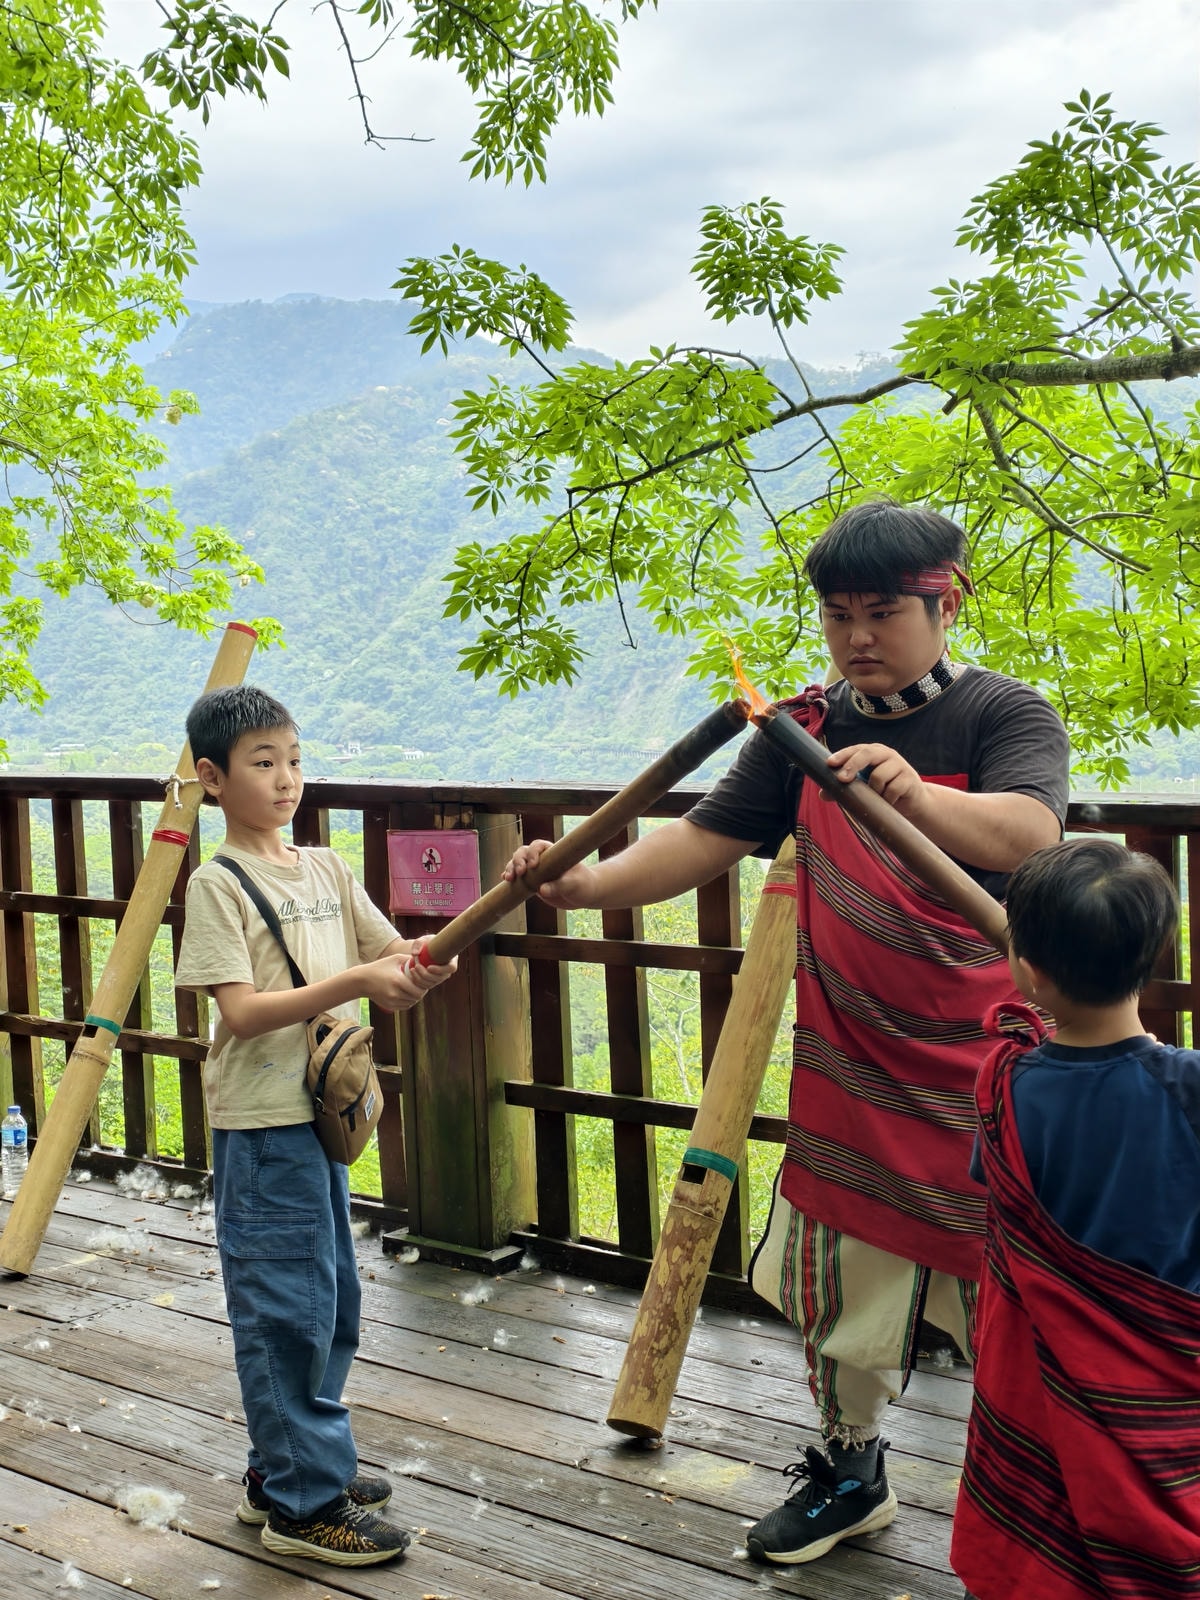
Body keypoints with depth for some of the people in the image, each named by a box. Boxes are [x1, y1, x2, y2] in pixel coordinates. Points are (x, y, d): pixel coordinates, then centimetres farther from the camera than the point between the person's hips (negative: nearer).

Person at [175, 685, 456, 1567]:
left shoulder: (328, 870, 10)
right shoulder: (217, 886, -10)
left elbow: (388, 950, 7)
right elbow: (241, 1011, -19)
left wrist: (420, 963, -17)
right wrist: (353, 983, -27)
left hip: (325, 1112, 8)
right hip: (262, 1128, -8)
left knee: (332, 1298, 15)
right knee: (288, 1307, -3)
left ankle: (284, 1466, 30)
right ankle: (303, 1502, 8)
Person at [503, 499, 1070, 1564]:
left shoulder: (1004, 715, -9)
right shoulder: (808, 729, 6)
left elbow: (1027, 833, -29)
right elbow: (703, 840, -1)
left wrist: (916, 794, -49)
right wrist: (589, 883, -19)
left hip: (981, 1071, -4)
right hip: (847, 1064, 4)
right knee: (838, 1275, 14)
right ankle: (850, 1470, 37)